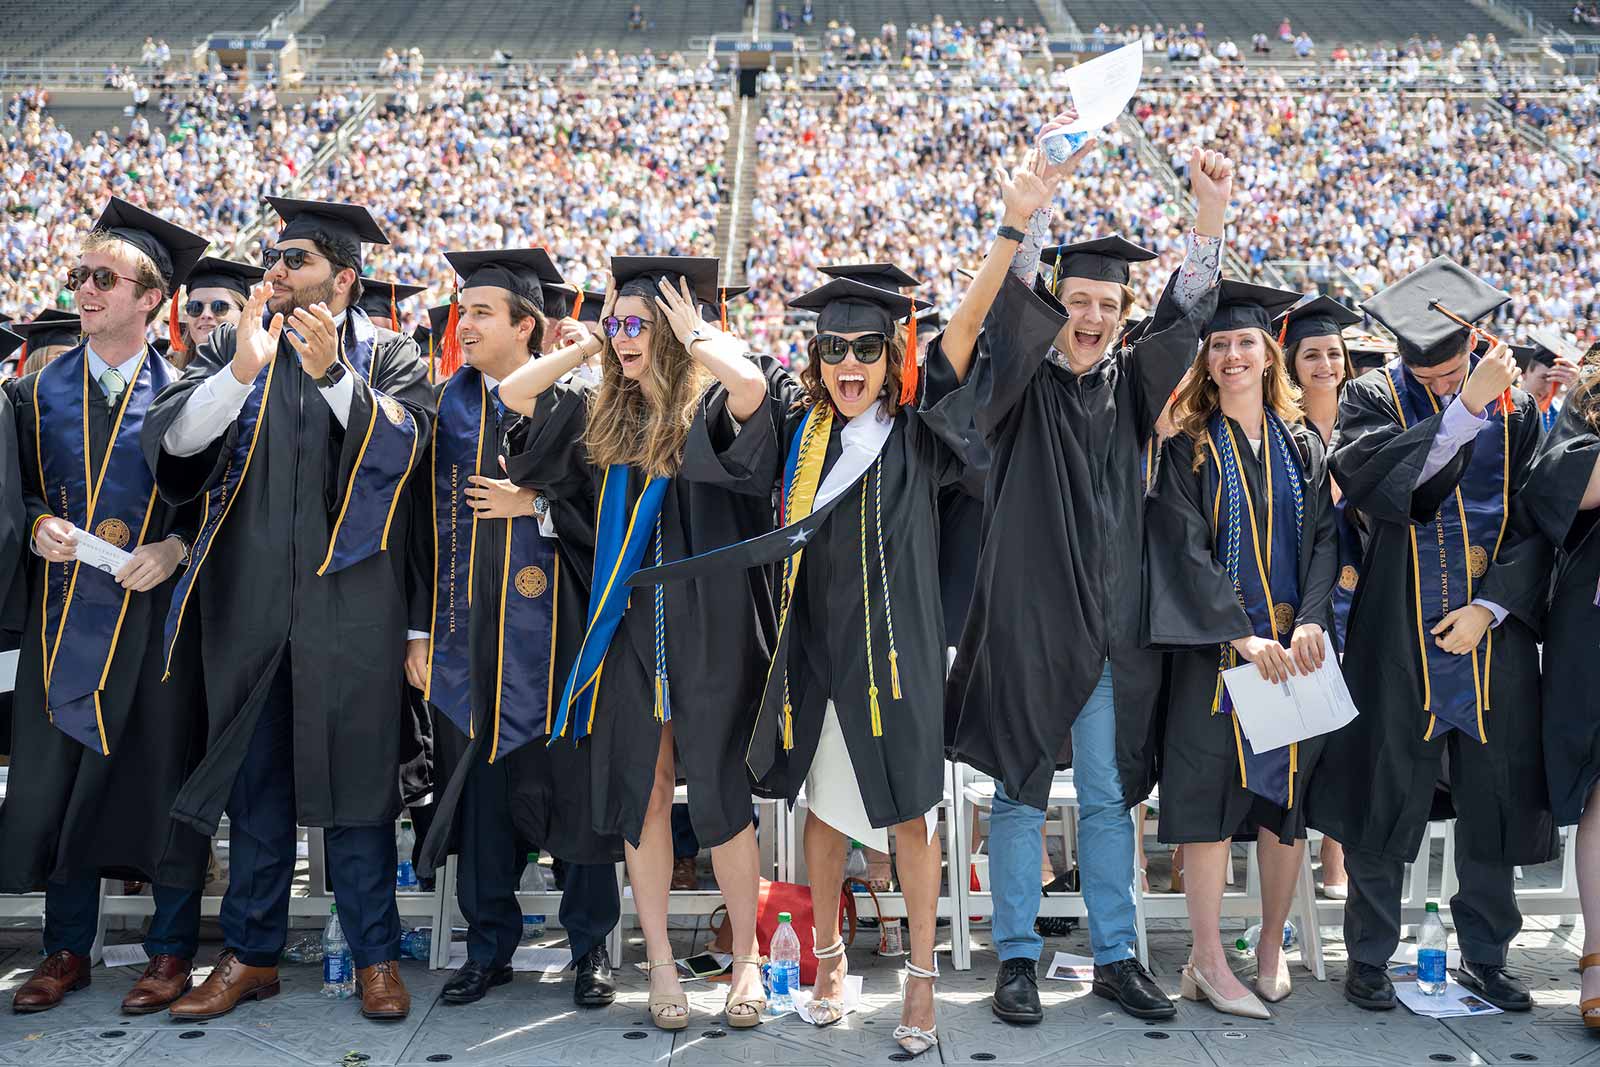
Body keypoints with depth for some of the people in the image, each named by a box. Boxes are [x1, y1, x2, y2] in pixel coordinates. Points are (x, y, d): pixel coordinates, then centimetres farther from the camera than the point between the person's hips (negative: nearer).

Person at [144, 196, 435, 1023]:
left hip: (349, 597, -2)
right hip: (249, 596, 2)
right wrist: (242, 371, -19)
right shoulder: (231, 346, 8)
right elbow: (169, 441, -5)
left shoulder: (387, 355, 4)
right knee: (254, 774, 9)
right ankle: (251, 953, 20)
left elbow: (400, 449, -12)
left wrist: (330, 372, -23)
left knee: (354, 770, 2)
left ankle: (375, 954, 13)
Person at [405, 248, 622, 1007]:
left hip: (549, 628, -3)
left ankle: (590, 945, 16)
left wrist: (535, 504, -15)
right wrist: (420, 629, 3)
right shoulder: (445, 404, 9)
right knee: (478, 783, 7)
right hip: (467, 628, 3)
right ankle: (489, 946, 20)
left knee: (570, 782, 2)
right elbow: (422, 519, 8)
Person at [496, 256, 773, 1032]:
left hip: (704, 627, -4)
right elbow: (512, 393, 6)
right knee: (640, 791, 6)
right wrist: (593, 342, 6)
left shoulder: (710, 406, -5)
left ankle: (746, 957, 16)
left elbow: (753, 385, -28)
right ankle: (659, 962, 17)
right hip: (626, 627, 5)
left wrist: (693, 335, -11)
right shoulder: (601, 413, 10)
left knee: (716, 792, 1)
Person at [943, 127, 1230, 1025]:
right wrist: (1024, 222, -34)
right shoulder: (1021, 379, -1)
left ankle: (1117, 955, 20)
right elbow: (1008, 306, -18)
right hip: (1027, 614, -3)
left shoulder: (1131, 384, 9)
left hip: (1111, 621, 3)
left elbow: (1189, 309, 1)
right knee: (1021, 791, 5)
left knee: (1108, 796, 10)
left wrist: (1211, 213, -13)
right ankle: (1018, 956, 15)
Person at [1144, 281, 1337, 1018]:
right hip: (1215, 650, -3)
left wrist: (1311, 623, -13)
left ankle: (1272, 945, 20)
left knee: (1287, 795, 6)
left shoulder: (1303, 447, 11)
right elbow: (1185, 550, -7)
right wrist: (1243, 637, -18)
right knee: (1212, 797, -4)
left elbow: (1324, 538, 4)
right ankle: (1206, 961, 3)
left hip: (1294, 646, 3)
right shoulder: (1187, 450, 2)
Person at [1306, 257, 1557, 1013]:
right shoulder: (1372, 400, 0)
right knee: (1385, 801, 4)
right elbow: (1365, 476, -21)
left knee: (1493, 802, 8)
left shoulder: (1516, 410, 7)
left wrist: (1491, 605, -9)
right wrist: (1463, 410, -24)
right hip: (1399, 638, -2)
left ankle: (1485, 956, 24)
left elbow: (1541, 525, 4)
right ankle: (1369, 957, 18)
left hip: (1493, 639, 3)